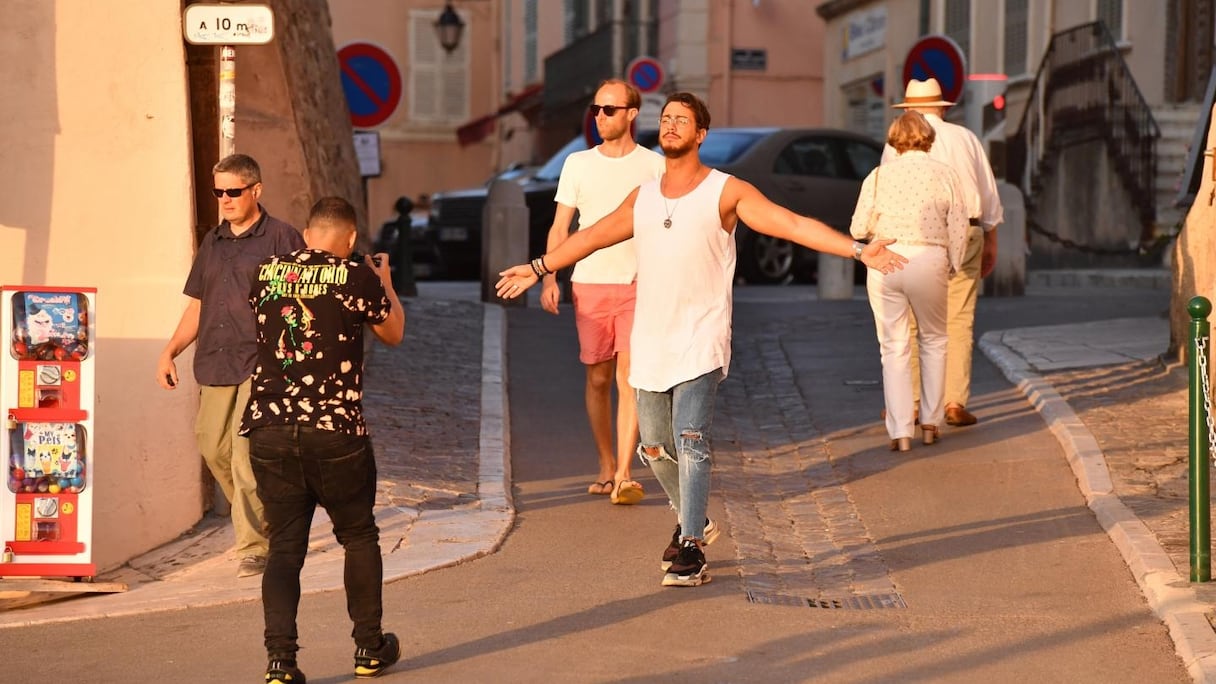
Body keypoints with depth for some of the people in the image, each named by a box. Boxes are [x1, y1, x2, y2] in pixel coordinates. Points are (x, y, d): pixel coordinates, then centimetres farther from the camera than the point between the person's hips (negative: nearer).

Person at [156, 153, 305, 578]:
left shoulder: (281, 239, -2)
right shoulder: (212, 243, 17)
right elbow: (197, 305, 22)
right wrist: (170, 352, 11)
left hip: (261, 366, -7)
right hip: (215, 364, 7)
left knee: (247, 455, -13)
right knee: (213, 445, 11)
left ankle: (254, 546, -7)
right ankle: (253, 515, 32)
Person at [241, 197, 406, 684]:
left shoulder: (267, 273, 7)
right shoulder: (355, 277, -5)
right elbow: (393, 332, 12)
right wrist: (385, 283, 30)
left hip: (268, 429, 3)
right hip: (335, 431, -3)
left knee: (284, 546, 7)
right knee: (359, 537, 16)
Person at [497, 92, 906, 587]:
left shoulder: (727, 192, -3)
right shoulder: (643, 198, 13)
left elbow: (793, 224, -10)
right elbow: (593, 236, 27)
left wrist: (858, 250, -20)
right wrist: (538, 268, 35)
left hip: (700, 342, -5)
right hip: (650, 342, 6)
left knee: (690, 442, -16)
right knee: (654, 445, 13)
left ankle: (690, 551, -15)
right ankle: (691, 519, 36)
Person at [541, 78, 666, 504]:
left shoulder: (654, 166, 3)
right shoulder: (578, 164, 9)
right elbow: (559, 228, 10)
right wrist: (549, 278, -2)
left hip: (638, 285, -2)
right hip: (589, 284, 2)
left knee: (630, 376, -13)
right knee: (598, 379, 8)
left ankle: (624, 474, -16)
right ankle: (606, 467, 21)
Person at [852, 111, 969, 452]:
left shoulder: (879, 175, 2)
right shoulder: (945, 174, 3)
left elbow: (858, 229, 1)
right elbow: (959, 229, 1)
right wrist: (952, 266, 14)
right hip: (929, 261, 0)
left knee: (894, 347, 6)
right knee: (933, 341, 20)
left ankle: (900, 432, 2)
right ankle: (930, 423, 21)